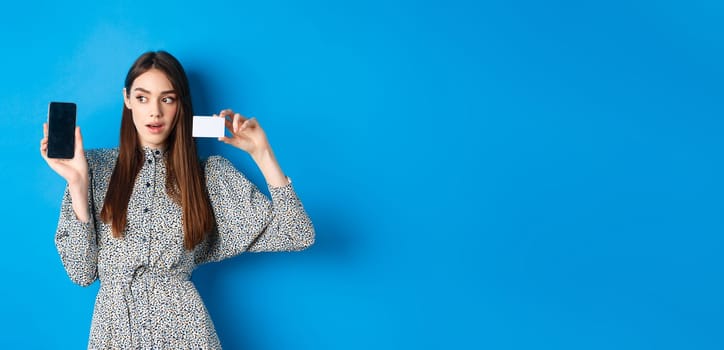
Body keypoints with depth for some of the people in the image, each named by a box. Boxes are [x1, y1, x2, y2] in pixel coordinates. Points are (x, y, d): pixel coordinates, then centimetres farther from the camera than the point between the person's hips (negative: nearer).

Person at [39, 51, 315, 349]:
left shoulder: (211, 174, 0)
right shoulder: (96, 166, 1)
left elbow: (297, 235, -6)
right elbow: (82, 272, -4)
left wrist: (261, 152, -10)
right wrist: (77, 183, -13)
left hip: (181, 325, 0)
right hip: (114, 323, 0)